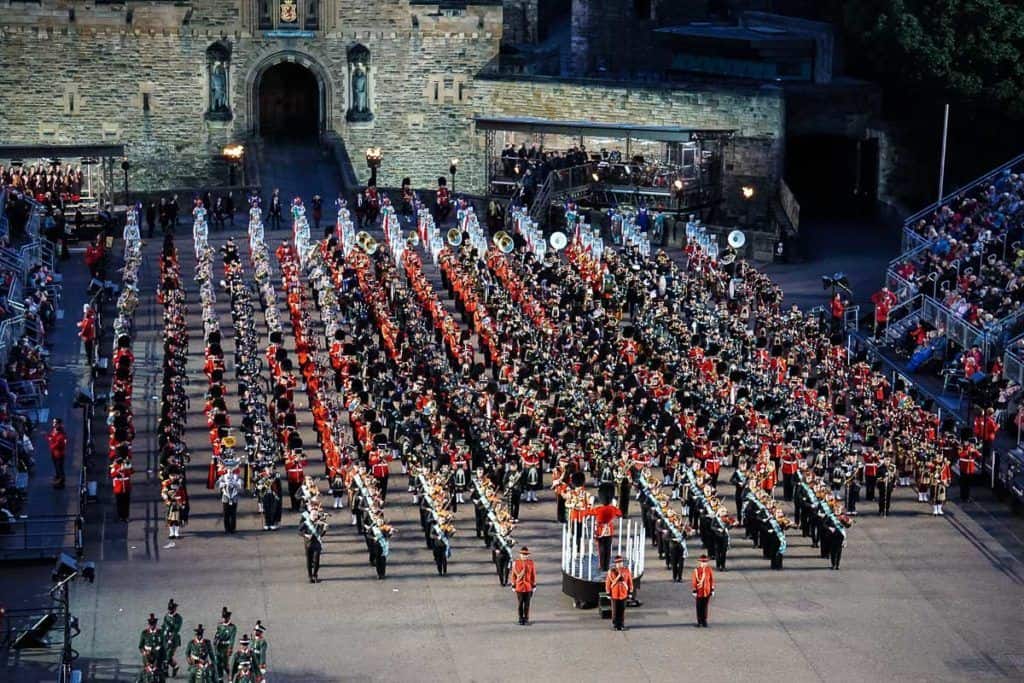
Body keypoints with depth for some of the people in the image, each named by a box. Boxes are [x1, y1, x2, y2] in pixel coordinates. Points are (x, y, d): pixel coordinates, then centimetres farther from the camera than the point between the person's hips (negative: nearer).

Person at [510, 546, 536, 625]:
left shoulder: (531, 563, 2)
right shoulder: (515, 563, -2)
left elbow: (534, 575, 5)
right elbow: (513, 575, 2)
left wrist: (534, 587, 4)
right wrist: (513, 586, 1)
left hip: (528, 587, 1)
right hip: (519, 587, -1)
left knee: (527, 604, 4)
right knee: (520, 604, 4)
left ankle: (526, 619, 12)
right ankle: (521, 619, 14)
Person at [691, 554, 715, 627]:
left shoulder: (709, 570, 2)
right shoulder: (696, 570, -4)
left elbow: (712, 580, 5)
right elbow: (694, 582, -4)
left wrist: (712, 590, 2)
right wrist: (694, 591, -6)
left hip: (707, 592, 1)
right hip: (699, 592, -1)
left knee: (705, 607, 6)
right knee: (699, 607, 5)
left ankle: (704, 621, 13)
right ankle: (699, 621, 15)